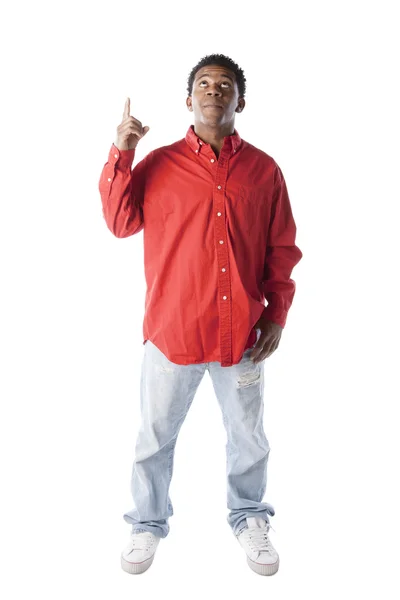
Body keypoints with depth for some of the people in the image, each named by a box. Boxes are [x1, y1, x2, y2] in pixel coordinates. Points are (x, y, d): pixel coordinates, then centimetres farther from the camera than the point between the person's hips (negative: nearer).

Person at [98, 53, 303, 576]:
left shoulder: (264, 169, 2)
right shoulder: (159, 163, 0)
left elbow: (282, 249, 5)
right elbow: (120, 223, -6)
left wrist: (277, 314, 0)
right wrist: (121, 156, -12)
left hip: (243, 332, 1)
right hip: (172, 329, 0)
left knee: (249, 437, 16)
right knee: (156, 436, 14)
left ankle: (249, 518, 41)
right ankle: (149, 523, 37)